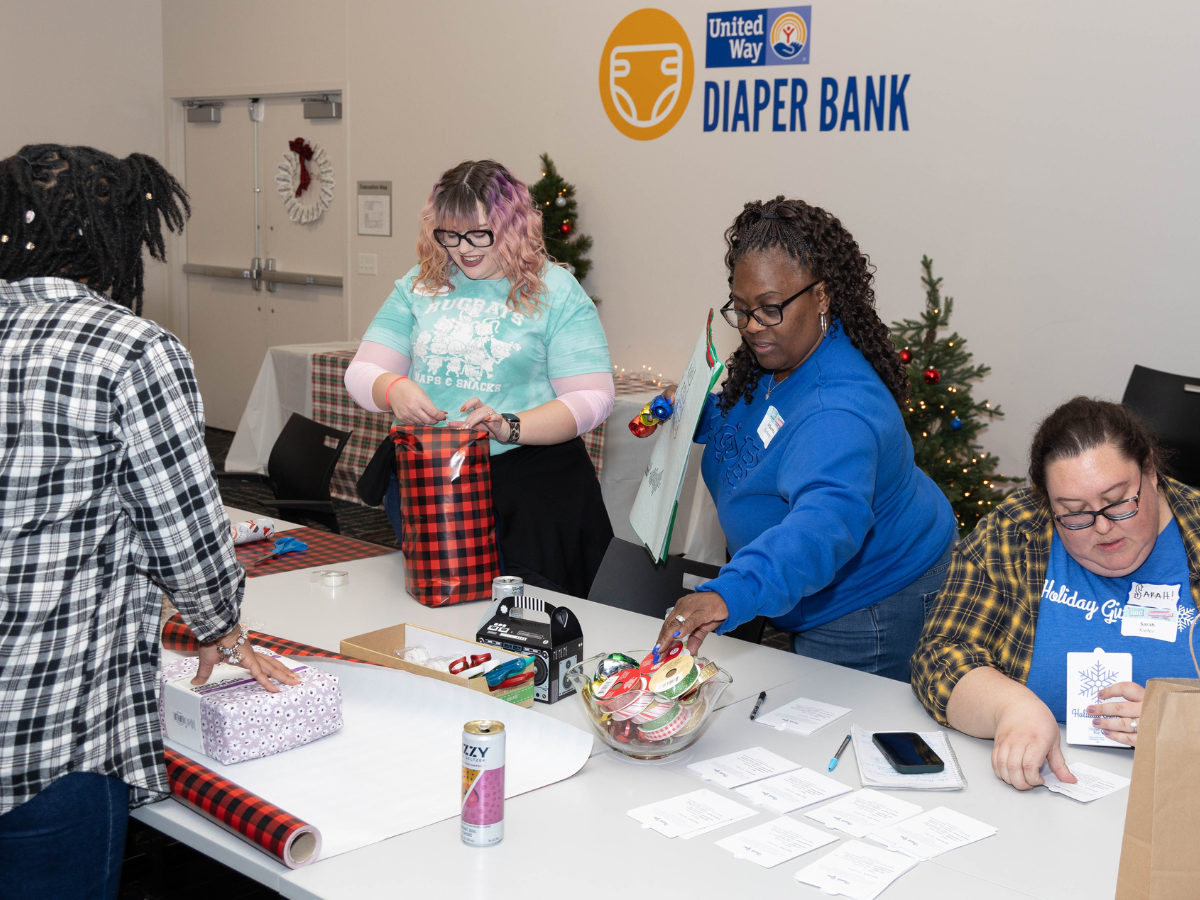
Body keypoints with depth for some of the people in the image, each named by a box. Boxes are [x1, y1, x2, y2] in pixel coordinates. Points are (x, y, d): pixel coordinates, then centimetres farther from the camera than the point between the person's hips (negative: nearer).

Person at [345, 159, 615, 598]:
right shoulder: (420, 286, 10)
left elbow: (592, 398, -9)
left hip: (527, 477, -3)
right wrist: (392, 388, -17)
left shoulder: (556, 291, -2)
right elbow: (361, 372, 7)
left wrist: (511, 427, -24)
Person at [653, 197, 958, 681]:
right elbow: (749, 423, 18)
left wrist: (728, 595, -69)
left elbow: (825, 522, -54)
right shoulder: (774, 360, -5)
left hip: (867, 611, -9)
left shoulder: (839, 413, -37)